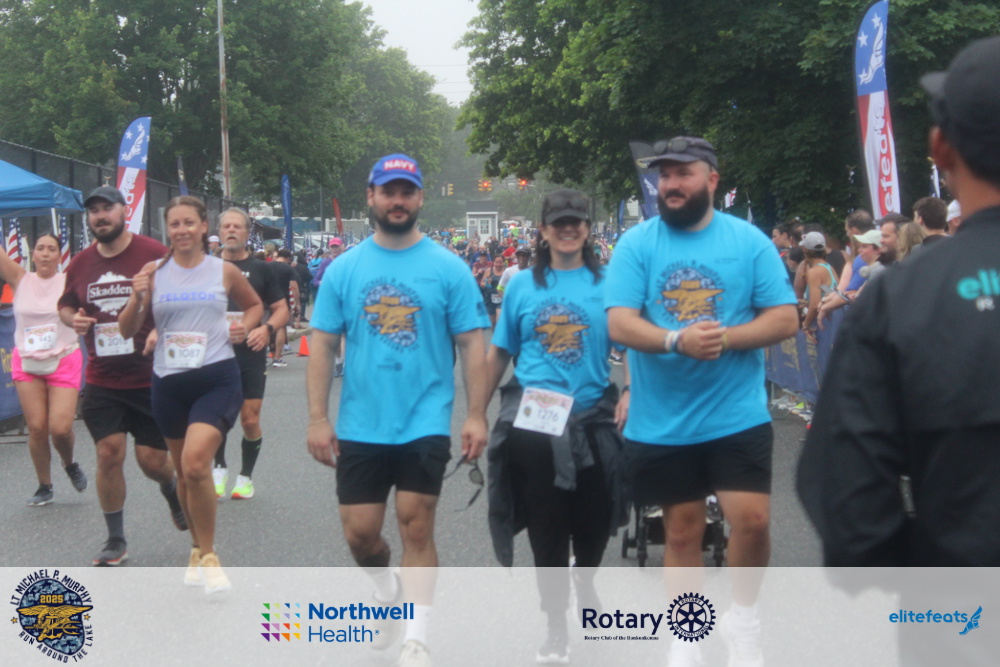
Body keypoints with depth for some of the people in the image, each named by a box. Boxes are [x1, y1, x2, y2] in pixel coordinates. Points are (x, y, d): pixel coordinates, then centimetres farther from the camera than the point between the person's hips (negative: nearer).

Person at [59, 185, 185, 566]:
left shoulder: (154, 255, -8)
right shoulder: (81, 263, 6)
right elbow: (65, 305, 21)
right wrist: (73, 319, -2)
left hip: (150, 377, -3)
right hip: (102, 381, 3)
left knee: (152, 459, 1)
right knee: (109, 453, -4)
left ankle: (172, 489, 39)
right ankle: (115, 541, 9)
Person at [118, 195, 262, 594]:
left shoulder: (224, 271, 2)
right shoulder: (154, 273, 3)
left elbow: (255, 305, 20)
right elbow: (127, 331, 5)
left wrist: (245, 326, -1)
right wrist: (137, 299, -14)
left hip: (217, 378, -3)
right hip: (169, 382, 3)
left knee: (195, 463, -21)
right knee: (183, 470, 13)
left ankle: (207, 556, -4)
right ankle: (199, 547, 34)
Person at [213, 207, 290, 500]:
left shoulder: (261, 269, 7)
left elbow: (281, 309, 7)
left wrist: (267, 328, -13)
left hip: (251, 354, 0)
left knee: (250, 420, -1)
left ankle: (245, 476, 17)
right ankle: (219, 468, 12)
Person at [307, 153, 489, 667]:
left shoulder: (449, 269, -3)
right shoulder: (343, 269, 2)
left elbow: (472, 344, -2)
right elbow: (323, 346, 3)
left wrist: (476, 415, -9)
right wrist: (318, 418, -3)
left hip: (425, 423, -2)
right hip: (360, 427, 2)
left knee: (416, 526, -2)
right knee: (360, 533, 6)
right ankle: (386, 591, 38)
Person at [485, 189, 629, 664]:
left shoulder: (607, 282, 2)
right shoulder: (522, 285, 6)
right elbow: (498, 353, 11)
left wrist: (629, 392, -14)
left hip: (592, 420, 0)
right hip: (532, 424, 0)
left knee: (594, 522, 10)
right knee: (547, 530, 5)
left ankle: (584, 582, 43)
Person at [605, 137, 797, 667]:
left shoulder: (749, 241, 0)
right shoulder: (636, 244, 0)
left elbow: (785, 319, -3)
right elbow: (619, 323, -9)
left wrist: (726, 338, -19)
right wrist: (677, 340, -28)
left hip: (737, 416, -1)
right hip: (661, 422, 1)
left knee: (752, 521, -9)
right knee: (682, 529, 10)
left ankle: (743, 618, 17)